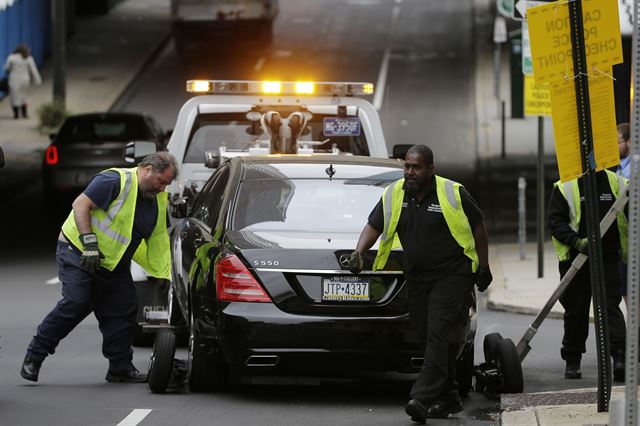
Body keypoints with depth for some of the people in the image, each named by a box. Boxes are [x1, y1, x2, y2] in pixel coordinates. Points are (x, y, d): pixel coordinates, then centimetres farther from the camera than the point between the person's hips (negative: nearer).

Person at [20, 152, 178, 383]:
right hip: (76, 250, -8)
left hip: (113, 264, 8)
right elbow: (81, 204, -22)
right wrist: (89, 243, -28)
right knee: (76, 302, -20)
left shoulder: (158, 201, 7)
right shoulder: (116, 181, -18)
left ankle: (121, 368, 9)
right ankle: (34, 356, -11)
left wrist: (163, 278, 6)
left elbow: (158, 241, 14)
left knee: (123, 311, -1)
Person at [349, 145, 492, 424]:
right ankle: (448, 399, 21)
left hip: (451, 276, -5)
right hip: (417, 280, 6)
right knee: (429, 338, 9)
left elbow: (478, 227, 2)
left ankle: (422, 398, -27)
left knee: (439, 335, -17)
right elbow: (374, 226, 5)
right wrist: (358, 253, -13)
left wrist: (483, 268, 2)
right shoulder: (394, 195, 3)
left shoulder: (453, 194, -8)